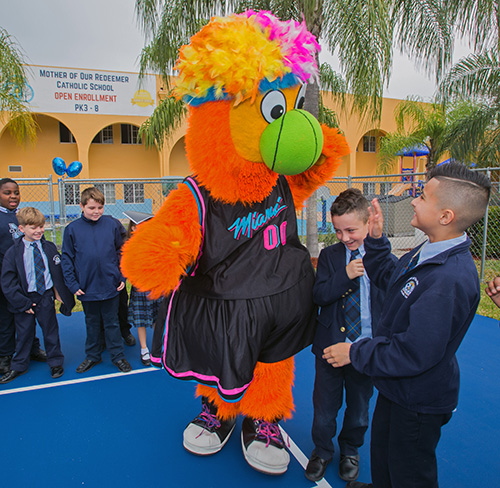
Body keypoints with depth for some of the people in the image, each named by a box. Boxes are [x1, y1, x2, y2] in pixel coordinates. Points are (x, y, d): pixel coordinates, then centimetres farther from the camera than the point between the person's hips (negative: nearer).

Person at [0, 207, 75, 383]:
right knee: (24, 333, 13)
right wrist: (23, 302, -11)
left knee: (50, 330, 11)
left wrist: (59, 292, 2)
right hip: (24, 299, -1)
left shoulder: (50, 248, -2)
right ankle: (18, 367, 33)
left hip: (46, 297, 1)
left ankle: (55, 362, 29)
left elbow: (58, 273, 5)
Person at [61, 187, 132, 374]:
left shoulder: (112, 225, -3)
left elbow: (121, 252, 5)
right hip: (87, 288, 1)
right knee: (92, 323, 17)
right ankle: (92, 356, 34)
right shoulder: (72, 229, -4)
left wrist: (122, 277, 1)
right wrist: (73, 284, -6)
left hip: (110, 286, 0)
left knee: (112, 323, 12)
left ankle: (118, 356, 25)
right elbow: (66, 259, 0)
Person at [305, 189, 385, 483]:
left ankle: (350, 450, 47)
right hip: (331, 345, 0)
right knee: (325, 406, 15)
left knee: (359, 407, 20)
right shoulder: (329, 255, -3)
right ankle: (322, 451, 42)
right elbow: (319, 295, -11)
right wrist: (346, 275, -25)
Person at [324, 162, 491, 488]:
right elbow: (388, 277, 14)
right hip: (397, 387, 9)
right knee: (382, 447, 31)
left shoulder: (450, 280, -35)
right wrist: (376, 240, 0)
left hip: (418, 401, -9)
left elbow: (415, 353, -33)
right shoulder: (428, 252, -4)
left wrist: (355, 353, -21)